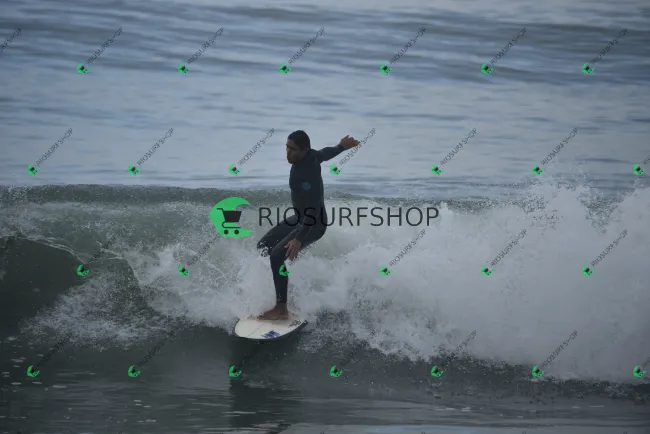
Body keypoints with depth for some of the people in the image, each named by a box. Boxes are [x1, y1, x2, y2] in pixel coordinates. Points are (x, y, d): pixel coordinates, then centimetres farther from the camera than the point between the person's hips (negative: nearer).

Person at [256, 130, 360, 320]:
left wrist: (299, 239, -41)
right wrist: (342, 146, 39)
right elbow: (326, 153, 16)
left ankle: (281, 309, -19)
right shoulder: (311, 155, -7)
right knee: (263, 246, 10)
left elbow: (314, 211, -36)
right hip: (301, 217, 10)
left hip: (314, 224, -10)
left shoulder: (308, 173, -33)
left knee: (276, 256, -23)